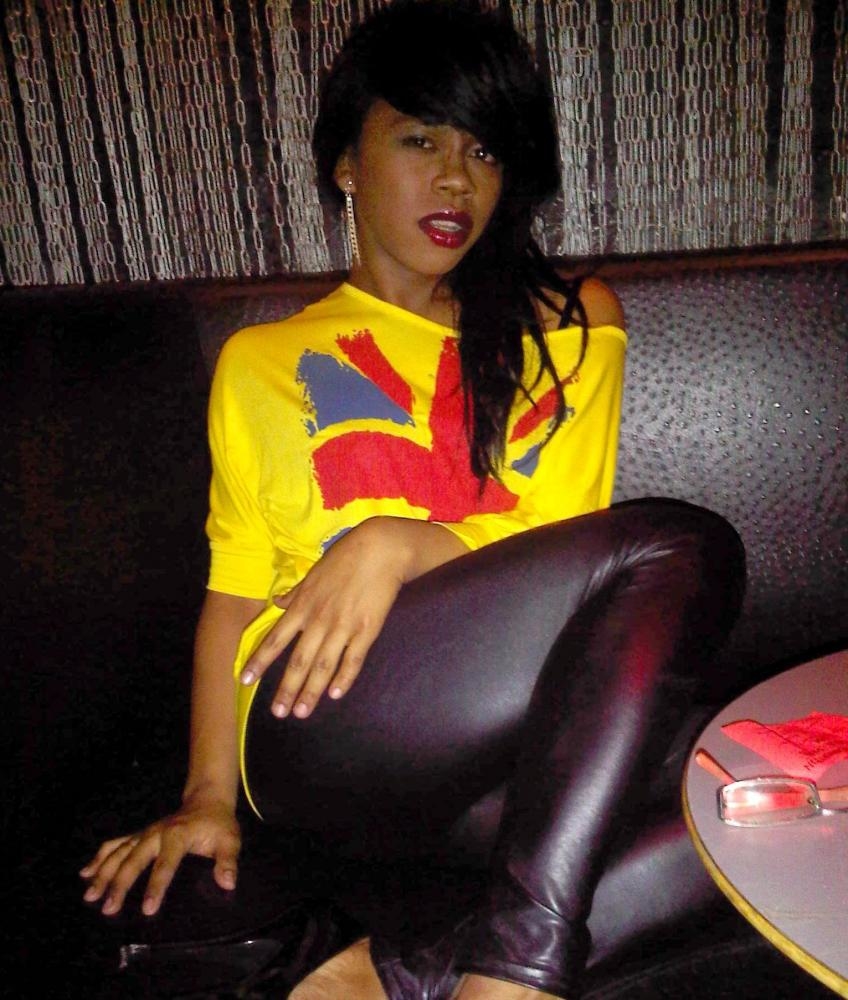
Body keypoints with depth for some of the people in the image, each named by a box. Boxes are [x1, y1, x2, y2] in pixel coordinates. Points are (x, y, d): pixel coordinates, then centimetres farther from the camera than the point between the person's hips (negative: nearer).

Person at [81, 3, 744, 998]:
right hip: (323, 731, -1)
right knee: (680, 549, -26)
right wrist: (208, 794, 3)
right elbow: (234, 590, 15)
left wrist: (403, 544, -12)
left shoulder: (570, 323, 18)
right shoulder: (258, 362, 20)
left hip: (512, 750, 2)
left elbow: (563, 549, 6)